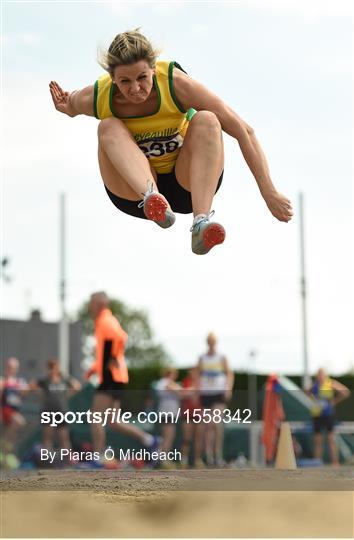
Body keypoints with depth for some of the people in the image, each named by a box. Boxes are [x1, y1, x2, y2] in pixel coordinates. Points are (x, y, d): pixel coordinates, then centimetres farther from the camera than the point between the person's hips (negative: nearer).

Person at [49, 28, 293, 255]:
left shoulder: (176, 83, -24)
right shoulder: (97, 98, -18)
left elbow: (243, 131, -24)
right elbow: (70, 104, 10)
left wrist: (269, 193, -26)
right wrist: (66, 108, -14)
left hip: (187, 186, -1)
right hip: (135, 195, 1)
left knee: (206, 120, -28)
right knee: (109, 126, -24)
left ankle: (202, 221, -46)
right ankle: (152, 198, -50)